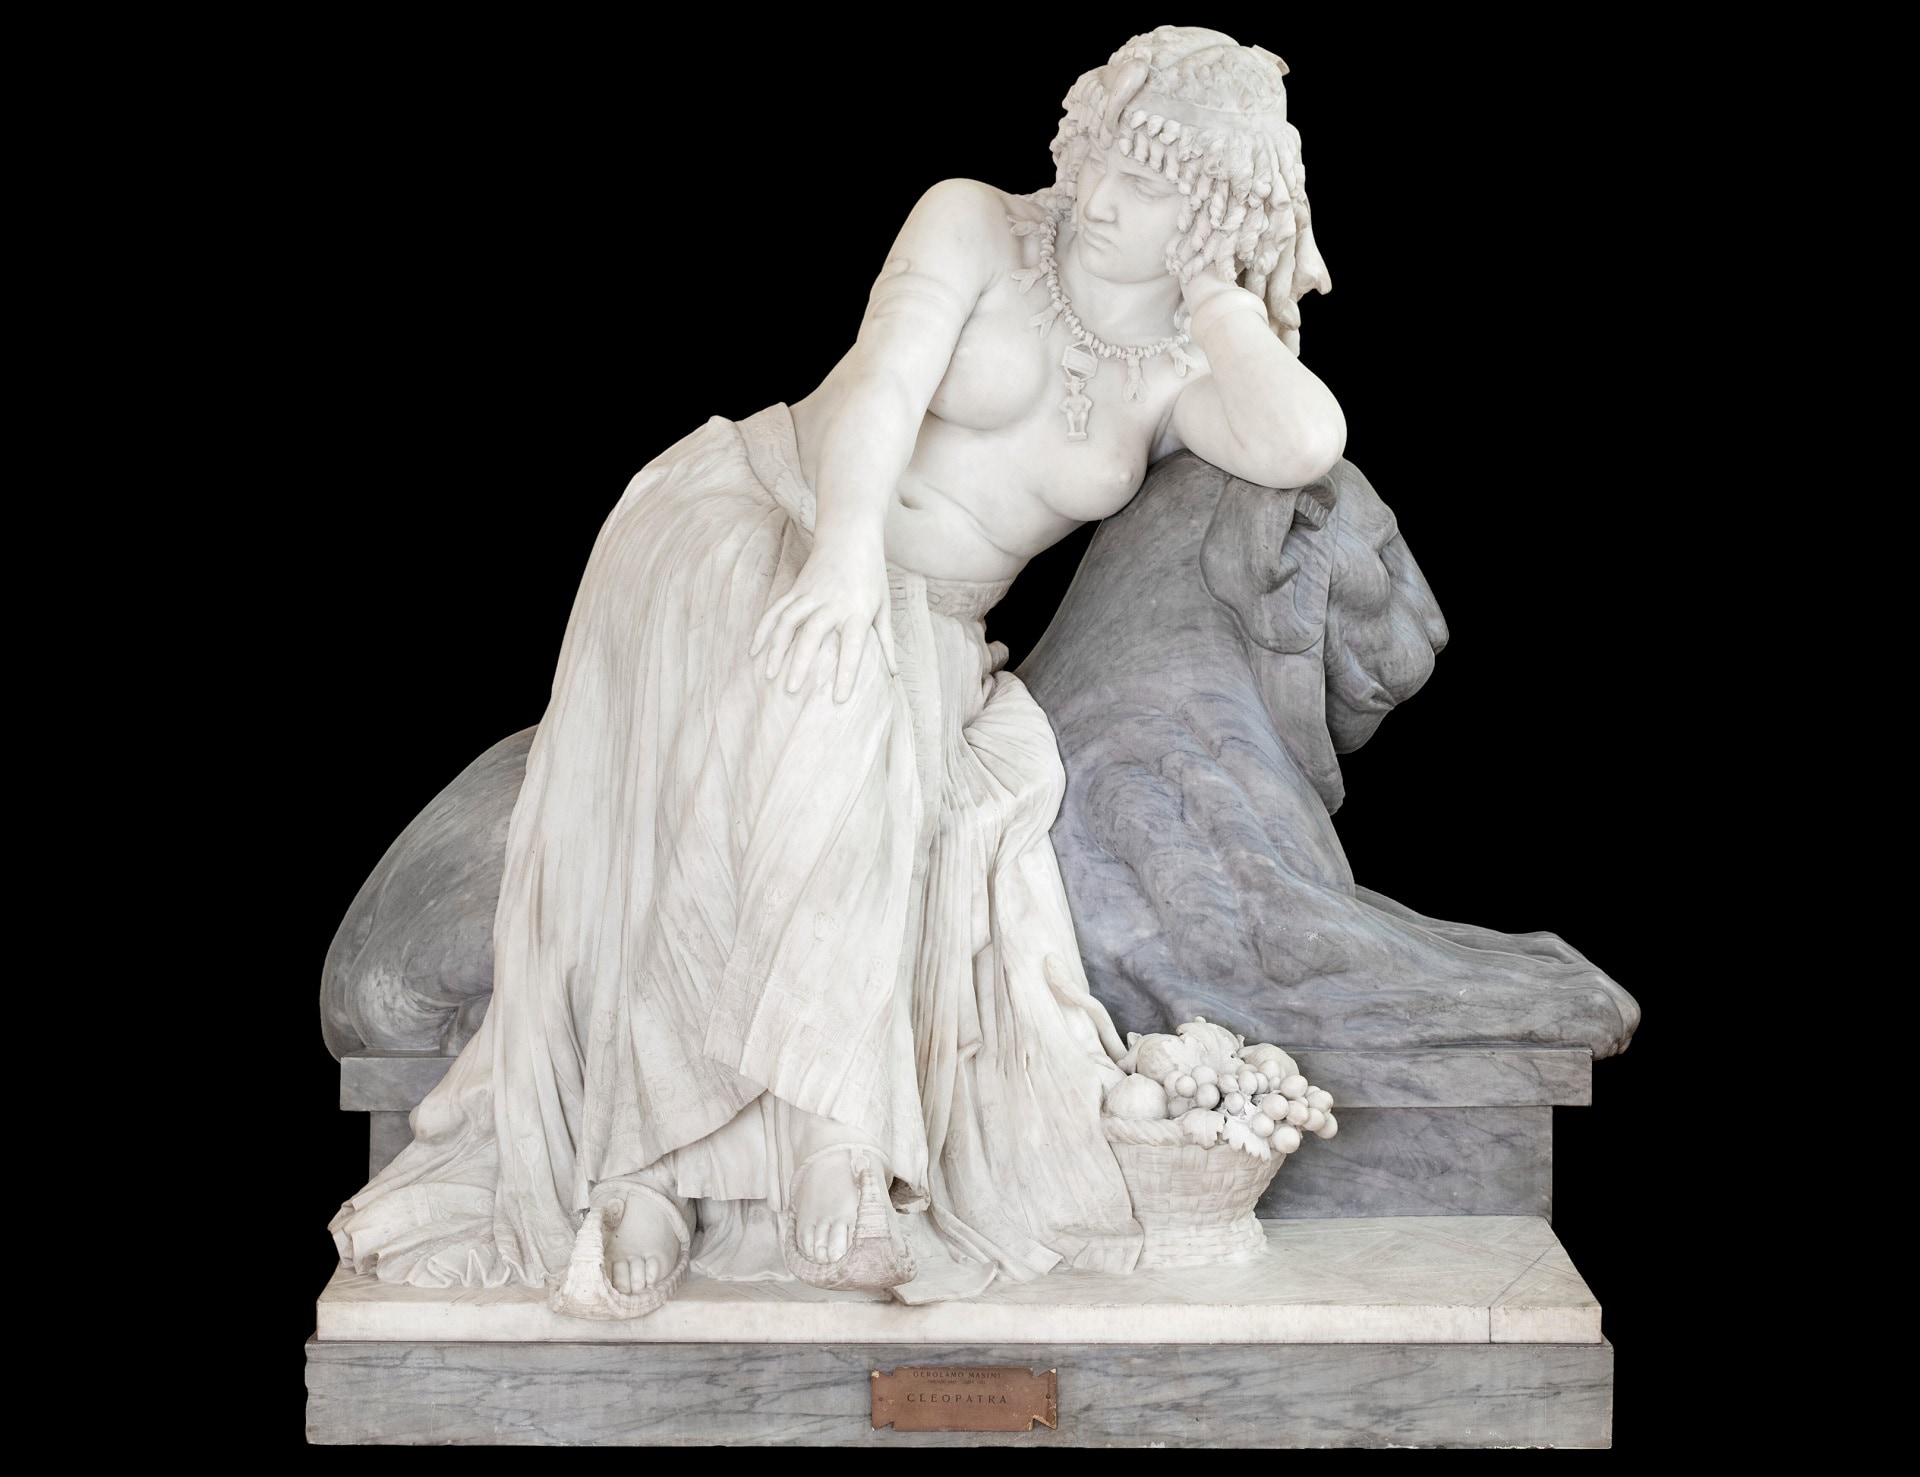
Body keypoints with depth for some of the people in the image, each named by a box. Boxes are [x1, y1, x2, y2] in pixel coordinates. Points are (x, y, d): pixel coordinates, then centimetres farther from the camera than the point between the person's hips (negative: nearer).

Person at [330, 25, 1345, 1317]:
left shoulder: (1187, 372, 6)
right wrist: (846, 546, -35)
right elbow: (885, 378, -17)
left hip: (920, 631, 3)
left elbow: (1303, 449, -16)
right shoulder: (977, 228, 0)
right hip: (748, 523, -3)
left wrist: (1209, 285, -7)